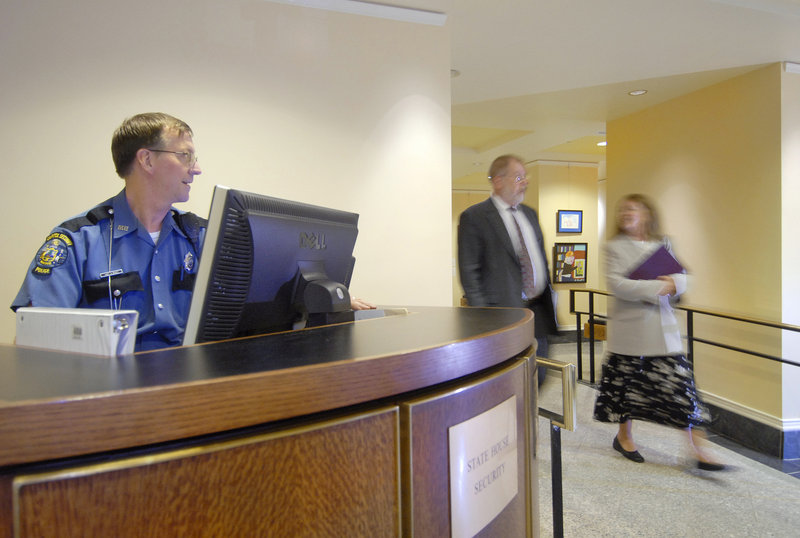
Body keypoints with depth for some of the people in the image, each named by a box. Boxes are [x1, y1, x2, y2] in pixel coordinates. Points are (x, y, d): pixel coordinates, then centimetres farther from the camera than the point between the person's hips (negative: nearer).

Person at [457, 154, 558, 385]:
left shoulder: (530, 213, 16)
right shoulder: (474, 217, -7)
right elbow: (469, 271, -11)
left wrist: (549, 297, 16)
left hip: (539, 311, 7)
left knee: (537, 379, 14)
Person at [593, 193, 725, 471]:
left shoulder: (662, 244, 9)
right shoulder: (614, 247, -2)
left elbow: (682, 275, 13)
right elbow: (616, 284, -15)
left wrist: (675, 282, -11)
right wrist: (656, 288, -19)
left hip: (663, 329, 3)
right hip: (629, 329, -3)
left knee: (681, 385, 2)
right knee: (628, 383, 10)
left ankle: (697, 449, 11)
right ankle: (624, 436, 31)